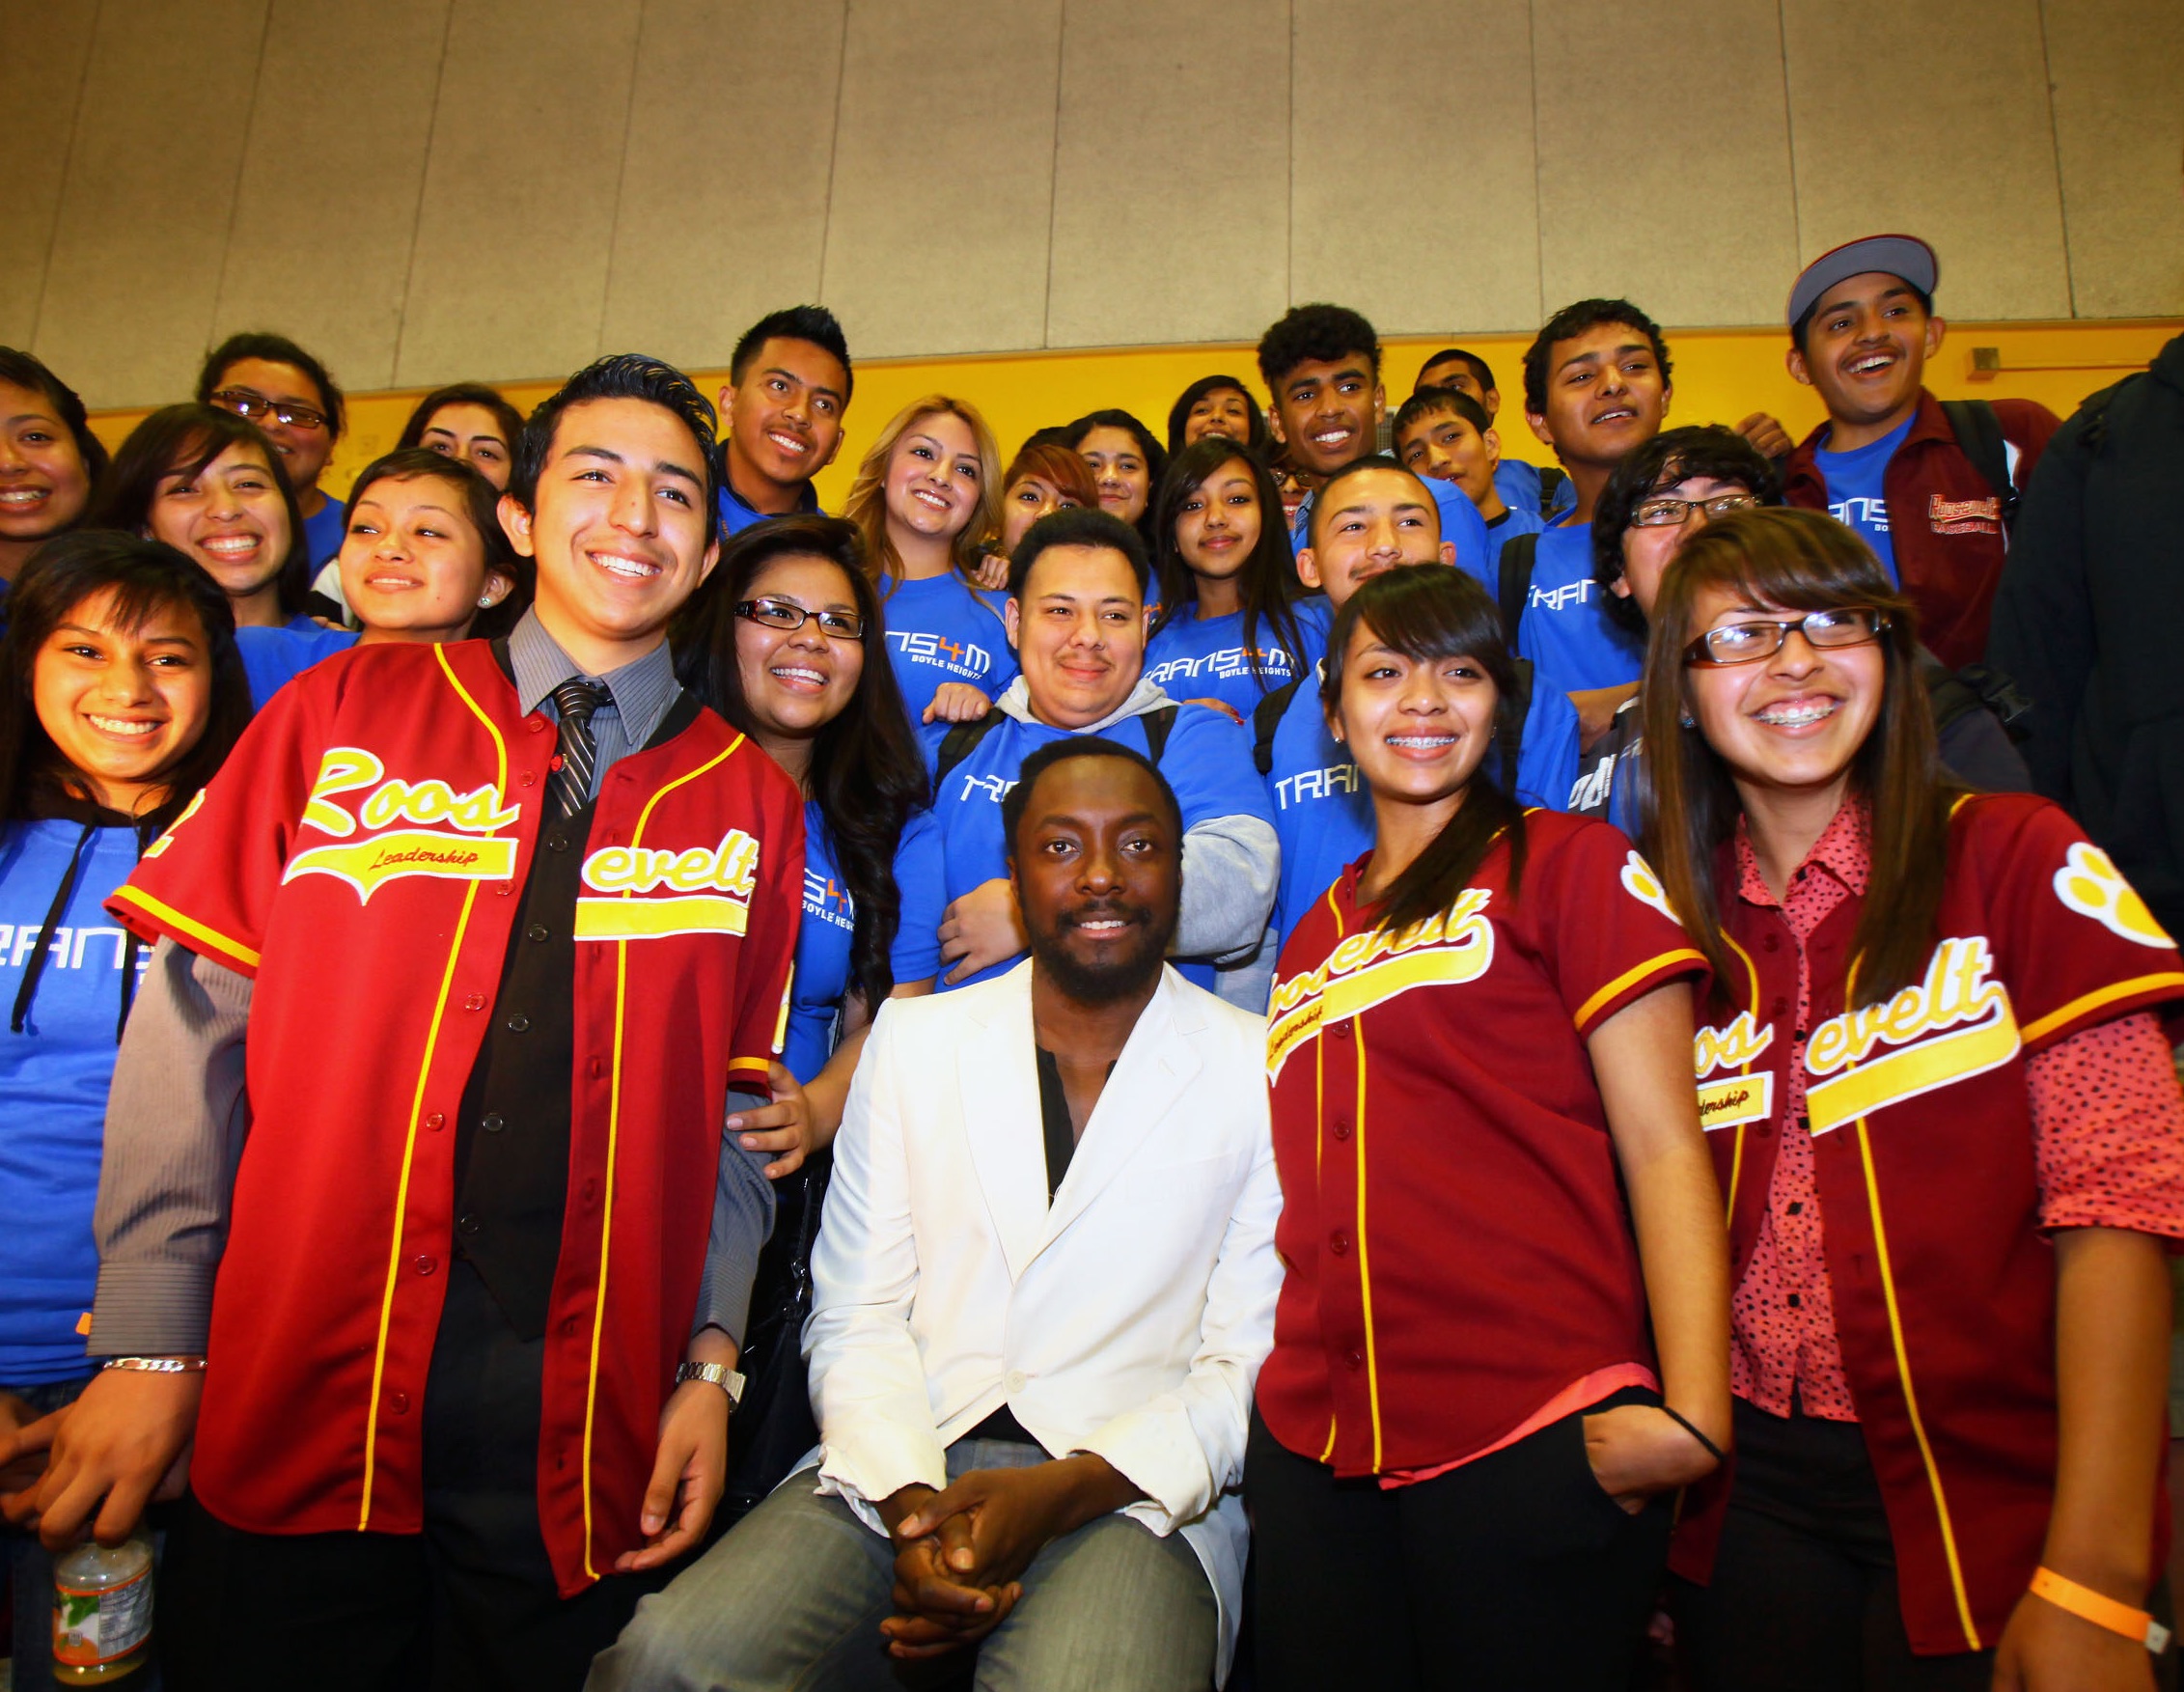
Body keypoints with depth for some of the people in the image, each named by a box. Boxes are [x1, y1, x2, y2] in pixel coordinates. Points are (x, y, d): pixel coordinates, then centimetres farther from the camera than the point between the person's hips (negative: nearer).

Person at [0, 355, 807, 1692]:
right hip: (297, 1405, 0)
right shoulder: (349, 711, 4)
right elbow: (193, 1021, 0)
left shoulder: (750, 799, 5)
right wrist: (149, 1343, -4)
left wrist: (712, 1361, -3)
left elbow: (736, 1114, 5)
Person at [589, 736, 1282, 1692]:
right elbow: (856, 1316, 7)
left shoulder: (1264, 1070, 3)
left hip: (1131, 1490, -2)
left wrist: (1058, 1494, -13)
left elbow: (1254, 1364, 0)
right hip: (903, 1474, 3)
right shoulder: (914, 1037, 11)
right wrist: (912, 1504, -11)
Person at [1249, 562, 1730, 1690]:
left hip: (1532, 1436, -4)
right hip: (1313, 1445, 5)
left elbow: (1664, 1149, -6)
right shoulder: (1311, 933, 16)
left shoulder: (1567, 860, 1)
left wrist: (1692, 1413, -17)